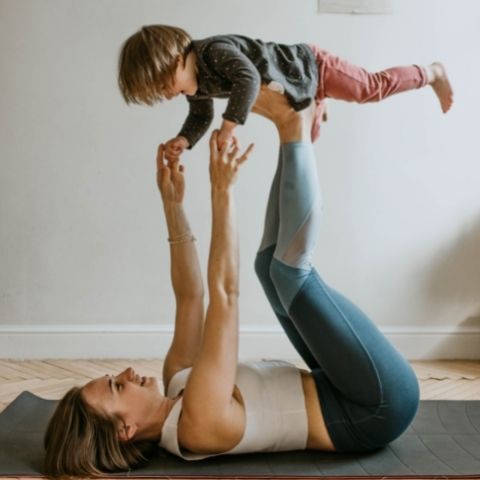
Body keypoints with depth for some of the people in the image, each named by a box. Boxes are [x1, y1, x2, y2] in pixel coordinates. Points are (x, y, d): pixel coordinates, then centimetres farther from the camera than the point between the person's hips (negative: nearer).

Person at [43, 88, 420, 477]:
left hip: (339, 392, 7)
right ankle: (296, 131, -5)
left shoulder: (178, 385, 2)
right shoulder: (199, 421, -26)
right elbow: (224, 291, -30)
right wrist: (222, 191, -25)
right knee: (290, 269, -20)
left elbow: (190, 295, 7)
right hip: (380, 404, -7)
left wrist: (173, 205, 1)